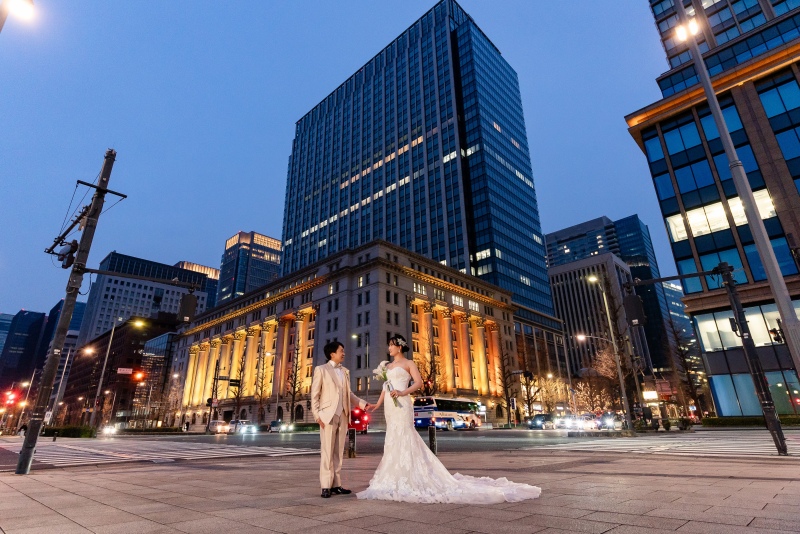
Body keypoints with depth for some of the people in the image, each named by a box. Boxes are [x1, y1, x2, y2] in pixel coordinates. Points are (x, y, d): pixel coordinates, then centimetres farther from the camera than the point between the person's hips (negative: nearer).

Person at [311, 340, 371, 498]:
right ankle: (326, 486, 4)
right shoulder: (321, 369, 1)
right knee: (327, 451, -3)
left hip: (343, 415, 5)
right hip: (328, 415, -5)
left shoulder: (345, 372, 16)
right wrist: (317, 415, -11)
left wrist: (362, 403, 5)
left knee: (338, 452, 8)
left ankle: (336, 484, 14)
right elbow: (315, 394, -3)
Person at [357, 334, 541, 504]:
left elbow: (419, 382, -12)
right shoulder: (389, 365, 19)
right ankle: (398, 478, 13)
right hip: (390, 406, 8)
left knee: (402, 439, -9)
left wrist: (402, 393, -20)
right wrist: (378, 403, 16)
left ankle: (406, 479, -3)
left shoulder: (408, 363, -2)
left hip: (402, 404, -8)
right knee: (393, 440, 7)